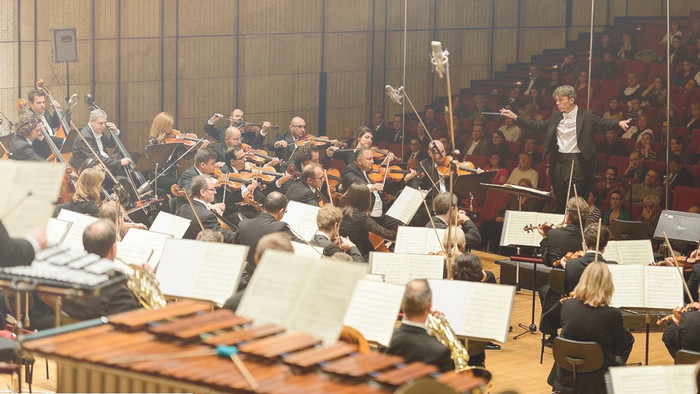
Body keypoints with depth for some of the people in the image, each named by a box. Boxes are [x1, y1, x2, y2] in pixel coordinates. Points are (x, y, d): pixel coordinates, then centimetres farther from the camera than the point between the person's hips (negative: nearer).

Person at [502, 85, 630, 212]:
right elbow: (539, 127, 20)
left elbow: (604, 124, -14)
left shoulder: (587, 116, -4)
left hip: (577, 163, -6)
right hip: (559, 163, 6)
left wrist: (618, 124, -35)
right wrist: (515, 117, 18)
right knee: (560, 201, 11)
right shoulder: (556, 117, 14)